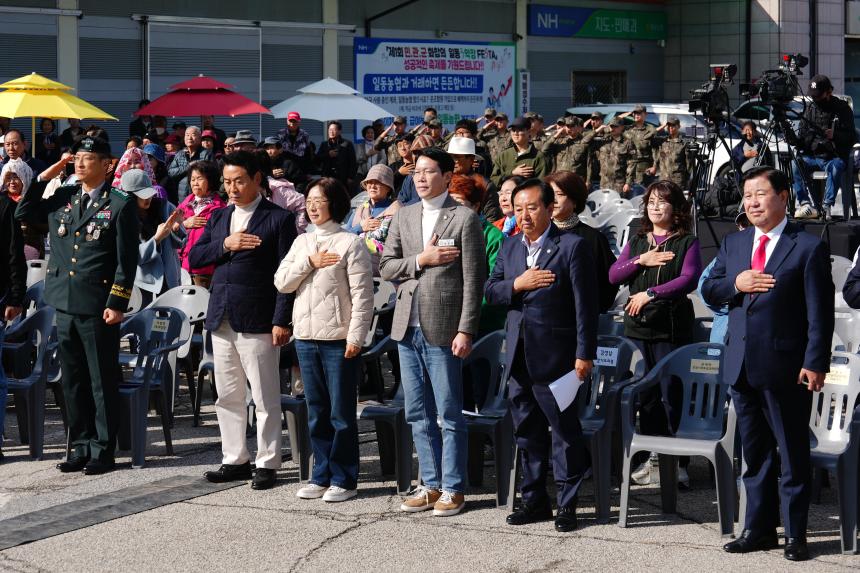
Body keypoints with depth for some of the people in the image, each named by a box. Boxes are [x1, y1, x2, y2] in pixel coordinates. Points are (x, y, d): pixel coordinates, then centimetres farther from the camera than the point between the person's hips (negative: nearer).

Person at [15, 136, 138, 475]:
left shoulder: (120, 205, -5)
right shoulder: (62, 199, 11)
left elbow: (126, 260, -7)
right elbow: (23, 214, 15)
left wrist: (117, 304, -14)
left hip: (98, 306, -6)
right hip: (65, 303, 6)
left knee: (103, 381, 2)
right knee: (72, 380, 11)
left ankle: (102, 451, 9)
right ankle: (80, 447, 20)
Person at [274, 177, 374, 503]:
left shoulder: (350, 243, -6)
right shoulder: (302, 243, 13)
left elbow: (362, 295, -9)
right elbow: (281, 282, 7)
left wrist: (356, 336, -14)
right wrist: (309, 263, -7)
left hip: (339, 339, -6)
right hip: (306, 337, 6)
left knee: (341, 412, -1)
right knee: (316, 412, 12)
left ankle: (344, 479, 5)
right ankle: (321, 476, 19)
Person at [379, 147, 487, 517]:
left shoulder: (464, 218, -5)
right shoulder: (404, 217, 12)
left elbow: (473, 279, -8)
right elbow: (385, 267, 9)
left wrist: (465, 330, -13)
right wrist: (421, 260, -8)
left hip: (442, 328, -6)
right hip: (408, 326, 6)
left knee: (449, 414, -1)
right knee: (418, 414, 11)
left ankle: (452, 489, 6)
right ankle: (431, 484, 19)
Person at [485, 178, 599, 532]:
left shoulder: (572, 247, -8)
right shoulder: (510, 247, 12)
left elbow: (585, 305, -10)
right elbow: (490, 291, 10)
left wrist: (584, 354, -14)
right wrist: (517, 284, -10)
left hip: (554, 356, -6)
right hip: (518, 355, 7)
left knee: (565, 431, 0)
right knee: (527, 433, 13)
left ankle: (567, 504, 7)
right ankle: (534, 500, 22)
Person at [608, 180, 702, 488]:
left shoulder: (688, 243, 2)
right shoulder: (636, 242, 16)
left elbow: (689, 279, -12)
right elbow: (613, 275, 8)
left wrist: (650, 293, -17)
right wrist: (640, 261, -7)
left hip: (671, 327, -4)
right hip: (637, 326, 4)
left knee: (673, 396, -5)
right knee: (645, 396, 6)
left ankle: (680, 464, -2)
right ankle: (643, 459, 11)